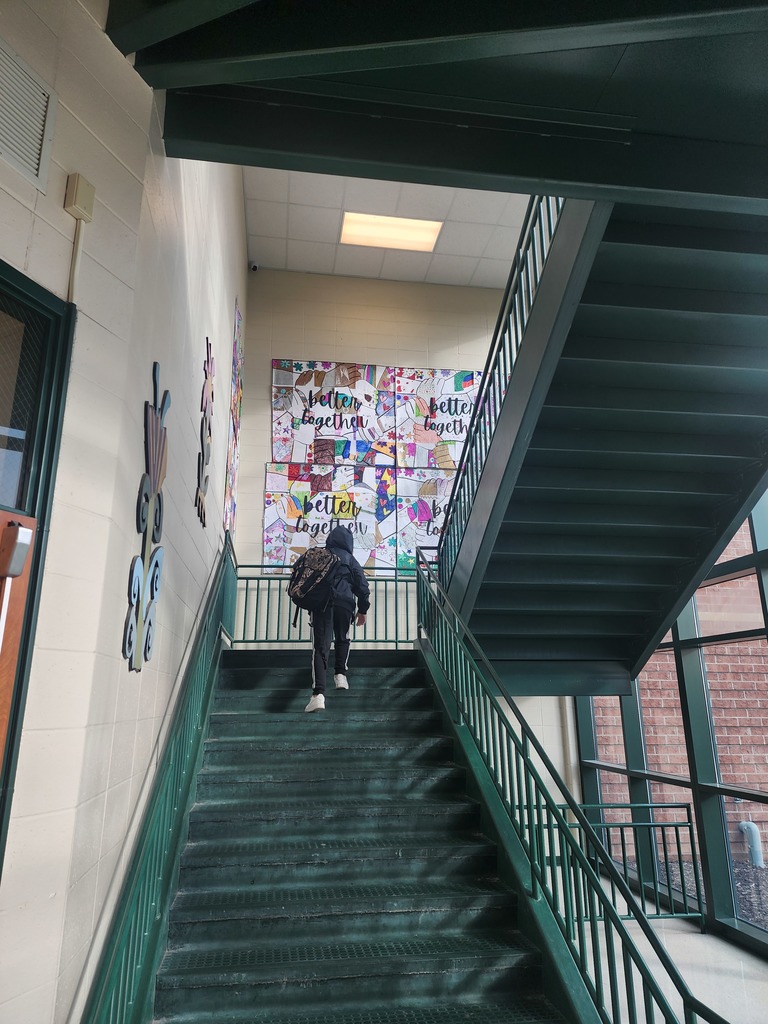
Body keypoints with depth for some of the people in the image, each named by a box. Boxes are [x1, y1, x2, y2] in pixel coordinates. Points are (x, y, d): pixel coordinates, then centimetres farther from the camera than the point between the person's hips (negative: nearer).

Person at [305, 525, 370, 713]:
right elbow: (362, 586, 8)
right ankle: (340, 674, 14)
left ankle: (318, 693, -20)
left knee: (320, 647, -7)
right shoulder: (350, 560, 13)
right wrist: (363, 610, 17)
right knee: (342, 640, 28)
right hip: (344, 604, 0)